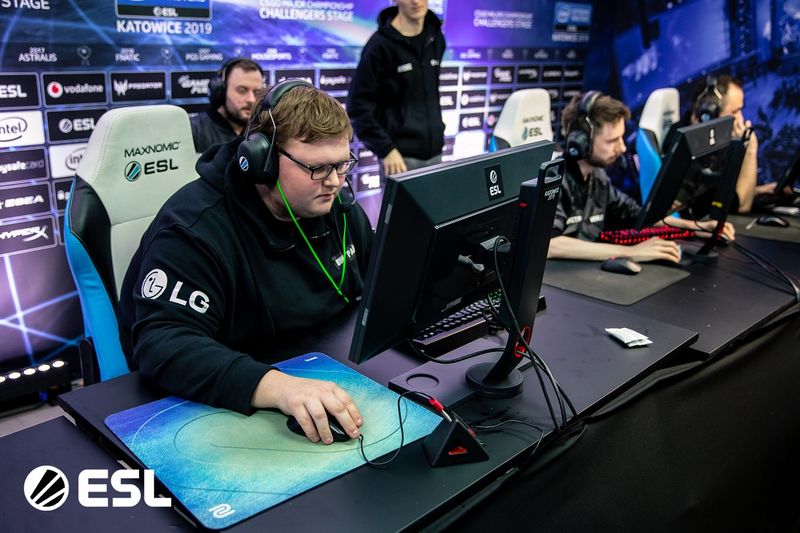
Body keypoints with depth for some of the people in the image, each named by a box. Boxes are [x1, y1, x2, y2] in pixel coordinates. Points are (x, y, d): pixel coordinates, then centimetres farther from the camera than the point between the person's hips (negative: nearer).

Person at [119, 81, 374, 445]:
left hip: (327, 380, 7)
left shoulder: (338, 207, 2)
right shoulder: (196, 228, -22)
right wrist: (274, 386, -49)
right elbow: (164, 344, -35)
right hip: (222, 406, -6)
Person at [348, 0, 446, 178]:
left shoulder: (436, 38, 8)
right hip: (401, 154, -6)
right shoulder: (381, 45, -10)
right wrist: (386, 149, -17)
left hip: (434, 152, 6)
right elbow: (359, 105, -12)